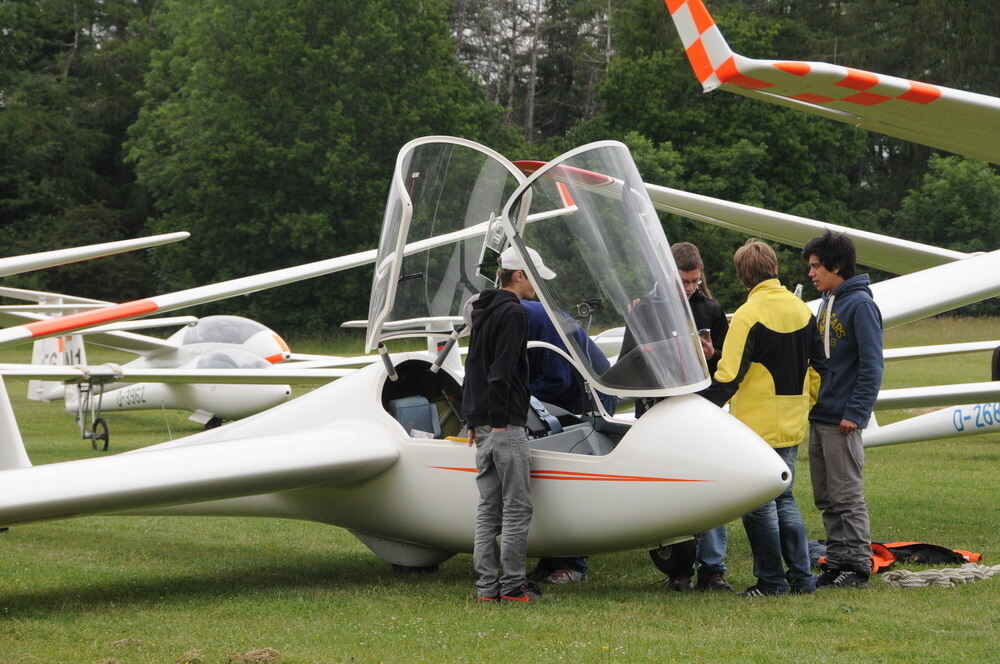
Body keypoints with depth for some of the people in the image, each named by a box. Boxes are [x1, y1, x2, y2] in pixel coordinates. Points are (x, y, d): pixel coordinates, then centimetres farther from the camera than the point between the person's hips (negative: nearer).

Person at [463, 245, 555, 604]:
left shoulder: (482, 311, 18)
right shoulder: (513, 312, -10)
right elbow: (502, 371, -18)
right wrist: (499, 419, -19)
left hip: (482, 424, 9)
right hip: (505, 424, -9)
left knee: (488, 507, 9)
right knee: (517, 506, -4)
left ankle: (487, 586, 8)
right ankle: (512, 585, -3)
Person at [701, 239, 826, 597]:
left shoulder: (749, 315, -15)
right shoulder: (803, 311, 7)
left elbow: (728, 376, -18)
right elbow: (817, 367, 13)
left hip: (757, 426, -7)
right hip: (792, 427, 7)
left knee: (759, 504, 2)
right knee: (784, 499, 16)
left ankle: (770, 580, 5)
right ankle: (801, 577, 14)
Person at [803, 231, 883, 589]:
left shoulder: (860, 304, -11)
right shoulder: (827, 303, 14)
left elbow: (871, 365, -15)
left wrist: (855, 413, -18)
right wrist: (812, 404, 13)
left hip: (842, 422, -8)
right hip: (818, 417, 8)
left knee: (846, 495, -4)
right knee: (826, 498, 11)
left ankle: (858, 565, 3)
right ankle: (837, 561, 17)